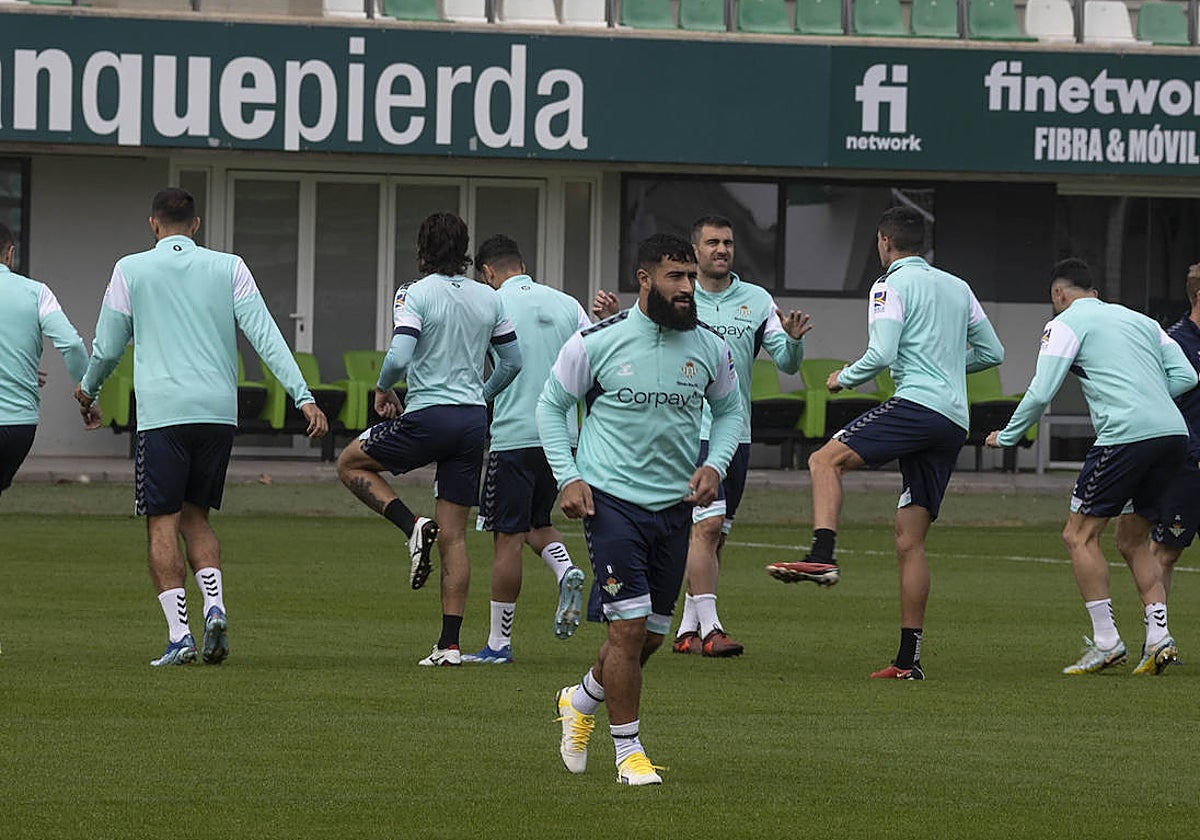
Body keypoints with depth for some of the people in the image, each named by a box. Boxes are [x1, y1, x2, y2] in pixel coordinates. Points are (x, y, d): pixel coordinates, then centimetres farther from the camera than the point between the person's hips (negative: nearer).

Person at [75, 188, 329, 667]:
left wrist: (88, 390, 30)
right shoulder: (229, 268, 8)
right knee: (195, 516, 16)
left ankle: (178, 634, -10)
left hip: (162, 412, -3)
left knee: (163, 524, 0)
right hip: (219, 411, 3)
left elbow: (107, 348, 10)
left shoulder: (130, 270, 4)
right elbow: (266, 337, -1)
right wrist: (303, 397, -4)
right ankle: (215, 606, -5)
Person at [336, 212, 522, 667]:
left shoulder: (416, 294, -9)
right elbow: (512, 362, 16)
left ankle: (412, 525, -3)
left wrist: (383, 388, 1)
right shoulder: (489, 299, 8)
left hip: (427, 417, -5)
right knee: (453, 535, 7)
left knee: (351, 464, 20)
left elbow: (398, 357, -19)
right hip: (473, 422, 5)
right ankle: (450, 643, 2)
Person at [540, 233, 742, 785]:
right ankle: (629, 752, 0)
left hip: (675, 506, 5)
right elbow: (551, 405, 4)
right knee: (630, 626, -12)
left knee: (651, 635, 10)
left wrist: (715, 465, 1)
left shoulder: (709, 348, 2)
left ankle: (581, 701, 38)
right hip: (612, 500, -5)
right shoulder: (597, 342, -9)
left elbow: (730, 410, 18)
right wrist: (567, 477, -4)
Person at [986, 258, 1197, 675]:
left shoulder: (1066, 324, 6)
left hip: (1125, 435, -7)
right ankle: (1159, 637, 5)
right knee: (1135, 540, 18)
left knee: (1080, 535, 3)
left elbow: (1041, 392, -1)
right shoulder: (1139, 319, 24)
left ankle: (1106, 641, -4)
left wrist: (1007, 436, 13)